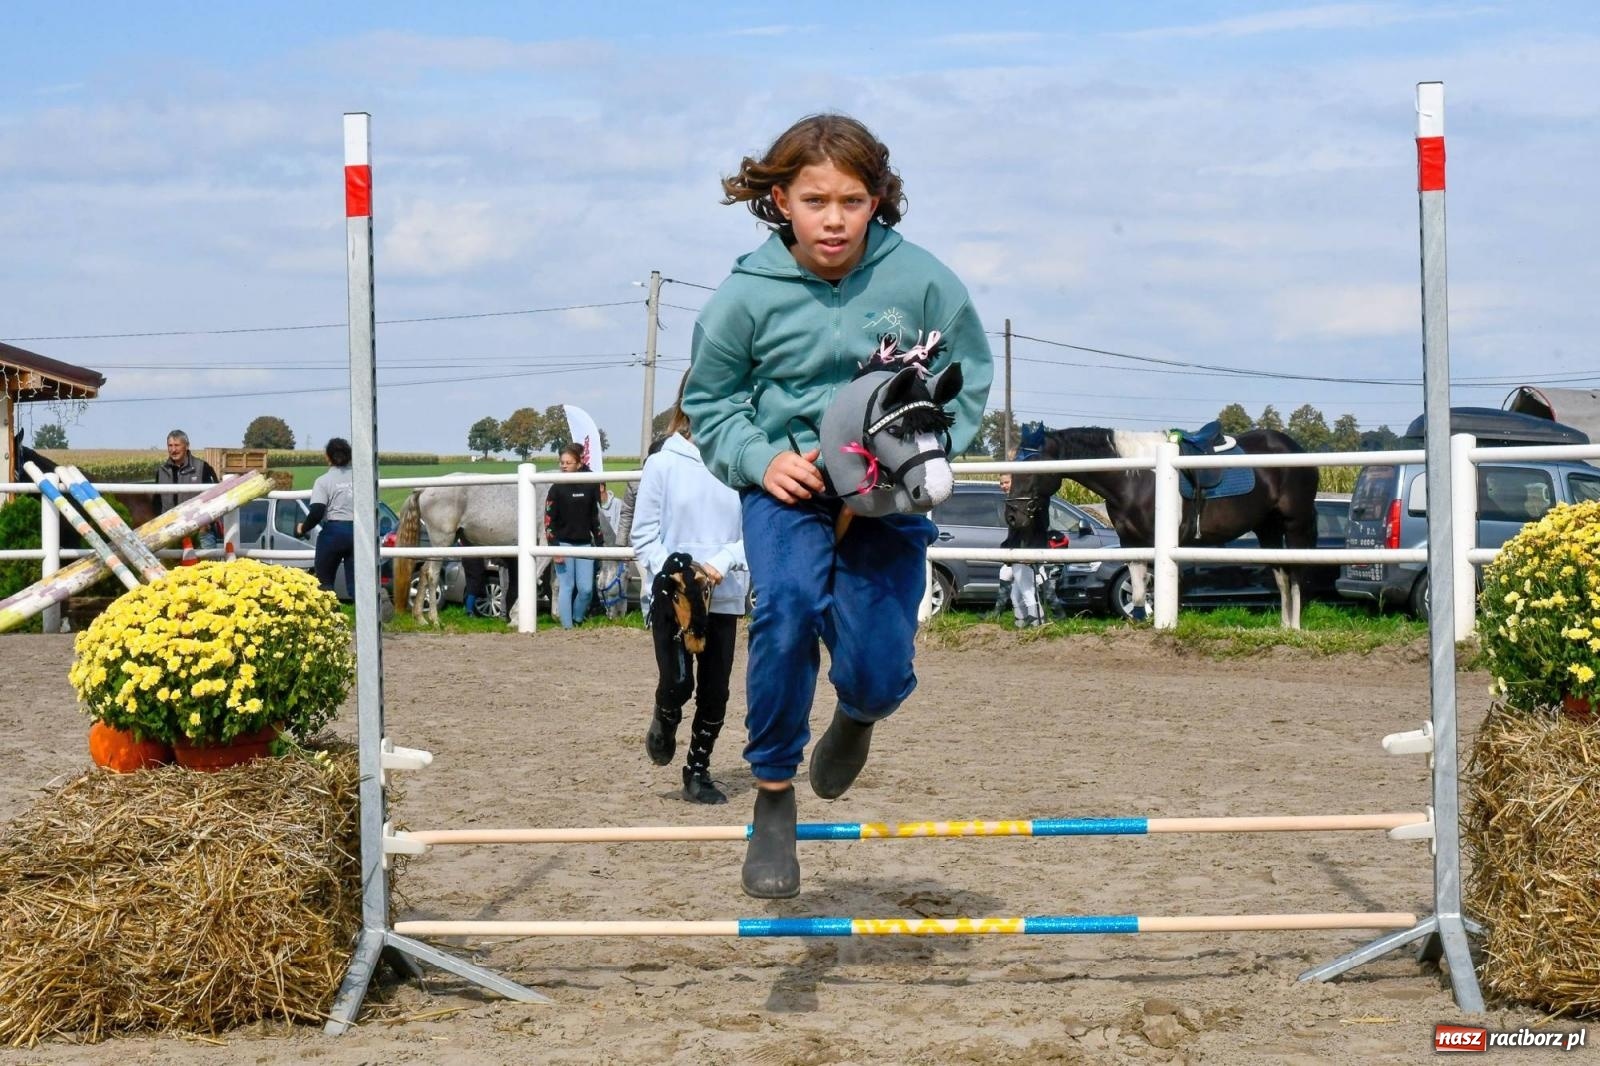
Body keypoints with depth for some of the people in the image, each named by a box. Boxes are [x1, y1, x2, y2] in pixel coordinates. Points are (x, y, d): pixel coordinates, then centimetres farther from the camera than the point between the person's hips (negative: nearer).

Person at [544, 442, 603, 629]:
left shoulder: (589, 487, 5)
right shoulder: (557, 489, -3)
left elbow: (595, 517, 13)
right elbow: (549, 521, -6)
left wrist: (598, 543, 10)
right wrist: (554, 549, -13)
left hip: (584, 544, 3)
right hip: (564, 543, -3)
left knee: (586, 589, -1)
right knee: (566, 587, -2)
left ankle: (577, 620, 19)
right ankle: (567, 627, 3)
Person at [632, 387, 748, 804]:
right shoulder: (663, 464, -3)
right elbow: (644, 536, -1)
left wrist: (721, 563, -16)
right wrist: (672, 572, -15)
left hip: (724, 596, 2)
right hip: (671, 594, -2)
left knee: (715, 691, 5)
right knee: (677, 682, -12)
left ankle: (699, 769, 23)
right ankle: (665, 721, 22)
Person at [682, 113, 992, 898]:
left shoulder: (920, 279, -9)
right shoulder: (746, 295, -9)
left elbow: (967, 379, 5)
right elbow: (709, 401, 5)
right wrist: (761, 458, -13)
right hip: (787, 483, 0)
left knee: (876, 674, -9)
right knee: (788, 605, -30)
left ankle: (858, 714, 36)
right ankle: (773, 794, -9)